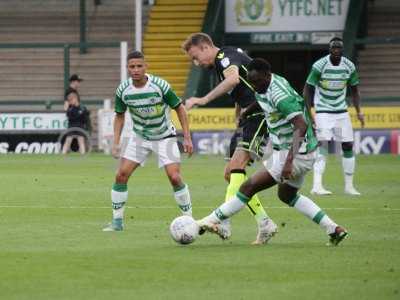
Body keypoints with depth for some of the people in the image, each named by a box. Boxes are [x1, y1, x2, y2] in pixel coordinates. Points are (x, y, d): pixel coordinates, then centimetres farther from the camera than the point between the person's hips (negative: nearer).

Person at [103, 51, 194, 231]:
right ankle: (117, 221, 4)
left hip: (164, 137, -3)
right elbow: (120, 115, 3)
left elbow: (179, 108, -11)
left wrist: (187, 138, -14)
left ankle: (188, 218, 0)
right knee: (121, 175, -8)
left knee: (174, 177, -16)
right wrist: (116, 143, -6)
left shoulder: (160, 86, -23)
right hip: (139, 137, 3)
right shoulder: (123, 90, -15)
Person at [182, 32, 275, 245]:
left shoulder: (225, 56, -11)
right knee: (230, 174, 7)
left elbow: (233, 79, -35)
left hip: (260, 114, -11)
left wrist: (203, 100, -38)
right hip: (248, 118, 11)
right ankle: (265, 224, 10)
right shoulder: (221, 63, 20)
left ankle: (223, 221, -37)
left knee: (237, 164, -24)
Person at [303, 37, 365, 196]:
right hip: (323, 111, -5)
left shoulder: (349, 66, -1)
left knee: (348, 146, 2)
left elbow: (354, 90, 12)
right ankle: (317, 185, -22)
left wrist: (358, 112, 3)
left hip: (342, 111, 5)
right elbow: (307, 90, -9)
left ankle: (349, 186, 13)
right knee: (322, 144, -18)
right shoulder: (319, 66, -14)